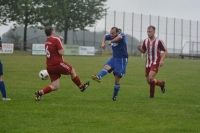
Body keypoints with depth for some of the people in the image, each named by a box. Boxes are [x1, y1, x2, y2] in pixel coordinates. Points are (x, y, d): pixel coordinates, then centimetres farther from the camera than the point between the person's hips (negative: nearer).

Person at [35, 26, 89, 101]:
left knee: (55, 86, 7)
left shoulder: (47, 41, 12)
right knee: (72, 71, 20)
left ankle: (40, 93, -13)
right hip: (58, 64, -7)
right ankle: (81, 87, 34)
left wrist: (60, 41, 14)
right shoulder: (56, 40, -12)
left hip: (49, 67, 7)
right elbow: (61, 52, -17)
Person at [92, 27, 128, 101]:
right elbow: (105, 36, 24)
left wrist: (111, 41, -45)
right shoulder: (111, 36, 2)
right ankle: (98, 77, -55)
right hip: (114, 58, 6)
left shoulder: (121, 36, -16)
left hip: (122, 59, -6)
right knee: (106, 67, -27)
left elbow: (119, 37, -42)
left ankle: (114, 96, 8)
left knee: (117, 78, -5)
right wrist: (103, 43, 5)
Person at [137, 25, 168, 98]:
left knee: (150, 78, -23)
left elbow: (165, 51, -3)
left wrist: (162, 60, -17)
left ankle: (152, 94, -3)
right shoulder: (145, 41, 6)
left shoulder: (159, 41, -9)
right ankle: (161, 84, 34)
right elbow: (143, 51, 16)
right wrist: (139, 48, -7)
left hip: (155, 63, -6)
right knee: (148, 81, 7)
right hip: (148, 64, 6)